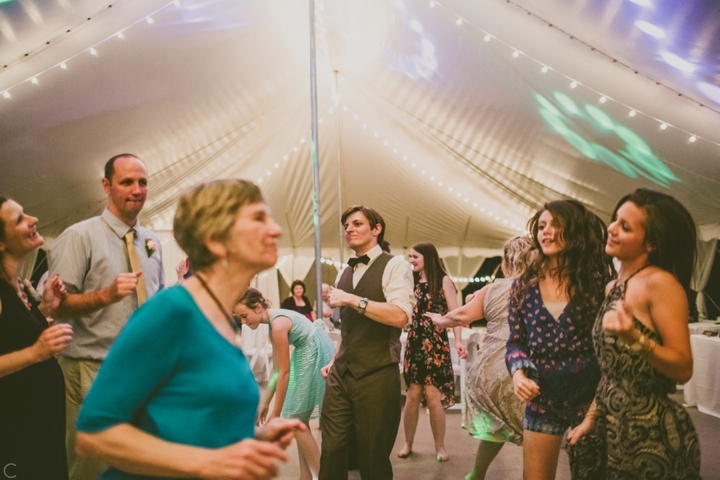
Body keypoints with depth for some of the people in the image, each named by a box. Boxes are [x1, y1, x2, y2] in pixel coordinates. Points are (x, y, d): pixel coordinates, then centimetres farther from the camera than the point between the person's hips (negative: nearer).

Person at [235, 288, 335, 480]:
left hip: (315, 359, -10)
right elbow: (279, 369, 10)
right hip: (307, 358, 10)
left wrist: (276, 413, -14)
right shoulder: (274, 322, 7)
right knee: (299, 420, 12)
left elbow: (285, 372, -20)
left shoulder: (278, 324, -22)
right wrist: (265, 402, 10)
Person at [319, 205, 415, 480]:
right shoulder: (344, 274, 16)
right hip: (341, 375, 6)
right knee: (331, 450, 3)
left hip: (376, 375, -6)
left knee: (373, 458, 5)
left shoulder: (394, 266, -6)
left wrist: (353, 300, -20)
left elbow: (400, 316, -21)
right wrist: (334, 362, 14)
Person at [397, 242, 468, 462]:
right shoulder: (412, 282, 13)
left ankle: (440, 446, 8)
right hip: (414, 342, 4)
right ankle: (408, 444, 14)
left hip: (436, 343, -3)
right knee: (413, 395, 1)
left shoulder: (443, 281, 0)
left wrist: (458, 340, -15)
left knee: (433, 396, -6)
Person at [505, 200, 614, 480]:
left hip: (589, 396, -2)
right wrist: (518, 372, -13)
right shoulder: (524, 286, 3)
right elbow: (515, 342, 6)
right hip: (541, 398, 2)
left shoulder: (597, 282, -5)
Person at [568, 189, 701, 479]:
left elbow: (683, 370, -19)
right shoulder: (612, 288, 7)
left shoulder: (660, 282, -16)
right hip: (613, 431, 7)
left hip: (652, 436, -7)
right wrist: (592, 416, 11)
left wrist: (634, 338, -32)